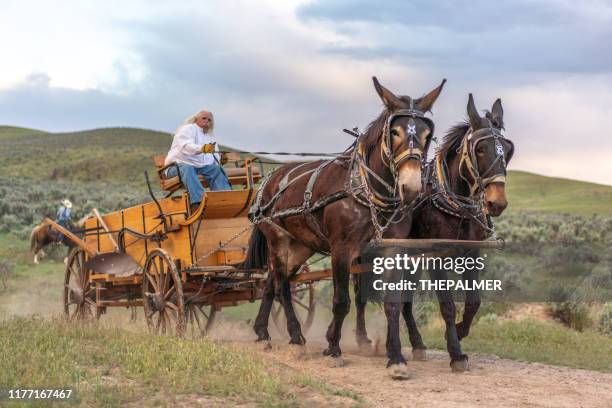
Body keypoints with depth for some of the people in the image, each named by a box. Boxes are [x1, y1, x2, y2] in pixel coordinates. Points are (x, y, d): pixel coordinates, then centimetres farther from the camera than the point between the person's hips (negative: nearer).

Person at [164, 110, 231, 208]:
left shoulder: (210, 137, 25)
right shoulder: (188, 129, -1)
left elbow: (215, 157, 22)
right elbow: (186, 146, -22)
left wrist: (220, 159, -4)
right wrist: (202, 149, -41)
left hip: (199, 167, 6)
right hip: (179, 164, -6)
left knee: (217, 169, -20)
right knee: (188, 169, -39)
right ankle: (198, 201, -57)